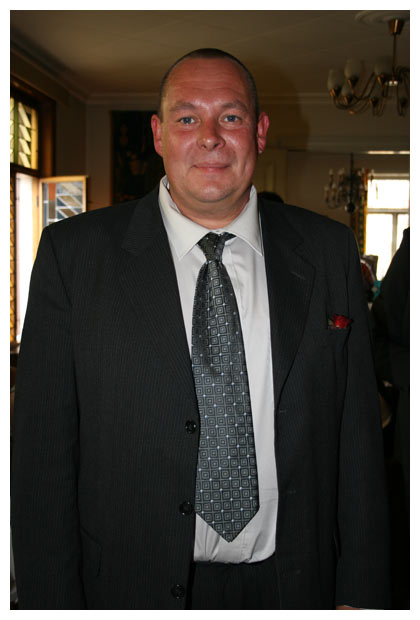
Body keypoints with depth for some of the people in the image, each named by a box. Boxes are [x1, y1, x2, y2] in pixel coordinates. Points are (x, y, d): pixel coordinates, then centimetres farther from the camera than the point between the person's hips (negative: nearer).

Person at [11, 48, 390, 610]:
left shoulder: (329, 252, -3)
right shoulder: (73, 253, -8)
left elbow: (357, 433, -1)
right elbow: (44, 452, -8)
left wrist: (359, 594, -2)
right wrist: (52, 605, -9)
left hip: (292, 584, 2)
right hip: (136, 585, -1)